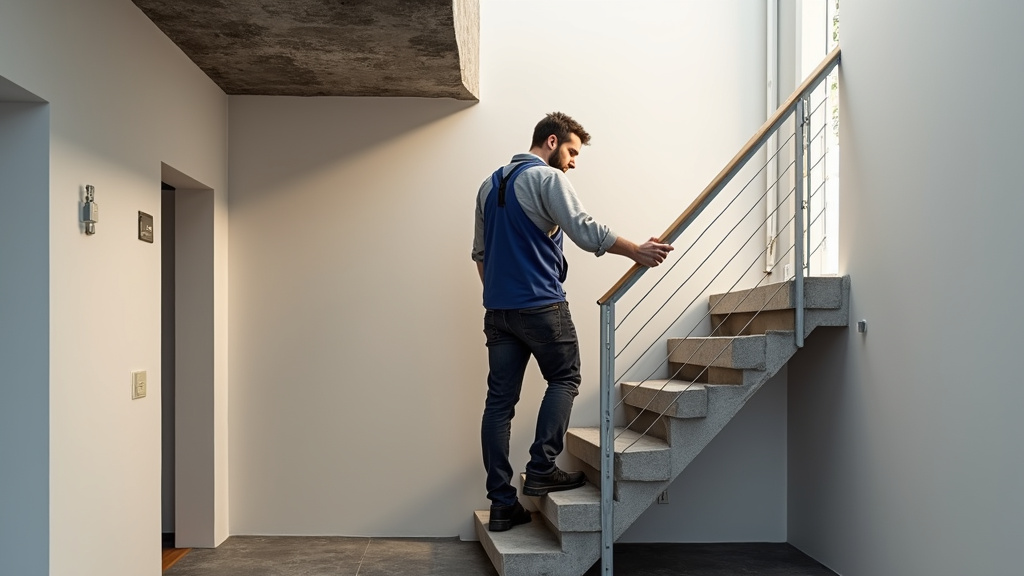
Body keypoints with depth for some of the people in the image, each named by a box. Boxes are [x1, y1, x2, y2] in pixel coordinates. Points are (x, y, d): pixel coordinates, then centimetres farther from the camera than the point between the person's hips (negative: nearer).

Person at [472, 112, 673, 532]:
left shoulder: (490, 184, 19)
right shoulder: (547, 178, -6)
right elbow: (585, 231, -17)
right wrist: (637, 252, -11)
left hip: (497, 308, 7)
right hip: (541, 304, -7)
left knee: (500, 400, 5)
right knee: (564, 379, 11)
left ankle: (502, 504, 7)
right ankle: (542, 469, 2)